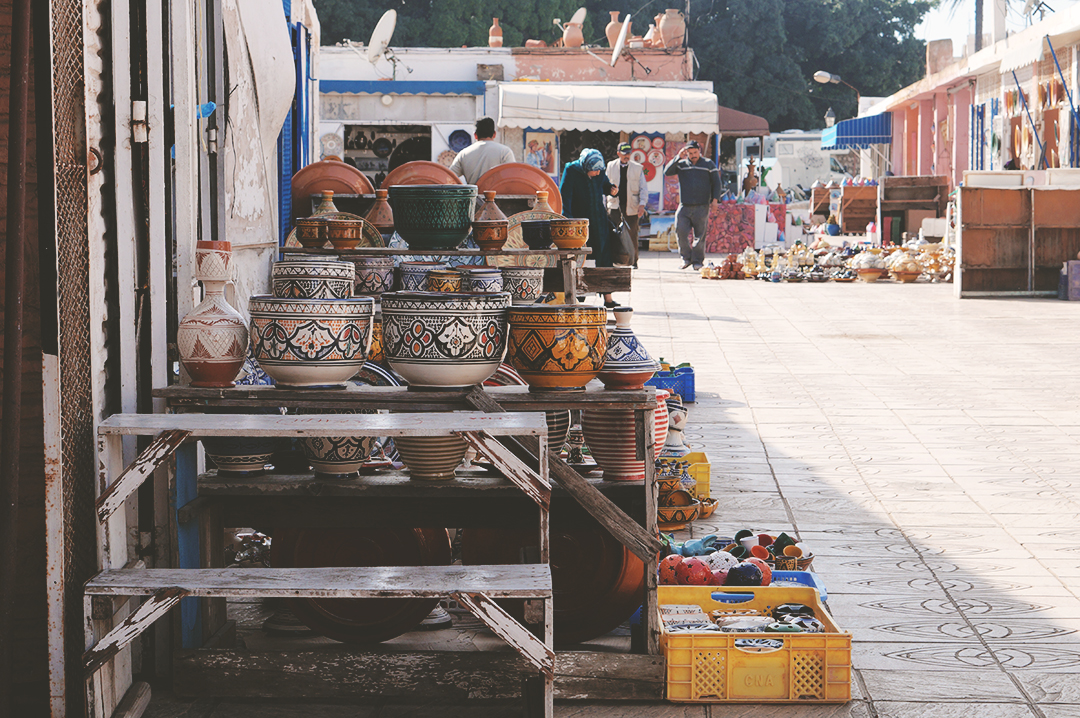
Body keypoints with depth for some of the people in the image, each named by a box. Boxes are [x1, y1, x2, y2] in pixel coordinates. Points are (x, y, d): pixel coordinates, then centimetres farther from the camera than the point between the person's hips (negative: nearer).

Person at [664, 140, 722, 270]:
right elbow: (667, 172, -3)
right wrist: (678, 157, -9)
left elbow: (716, 182, 9)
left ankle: (697, 260, 7)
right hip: (684, 206, 1)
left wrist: (715, 199, -3)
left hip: (702, 207, -1)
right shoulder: (681, 165, 11)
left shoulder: (708, 164, 9)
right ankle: (686, 257, 4)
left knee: (700, 235, -2)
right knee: (680, 231, -11)